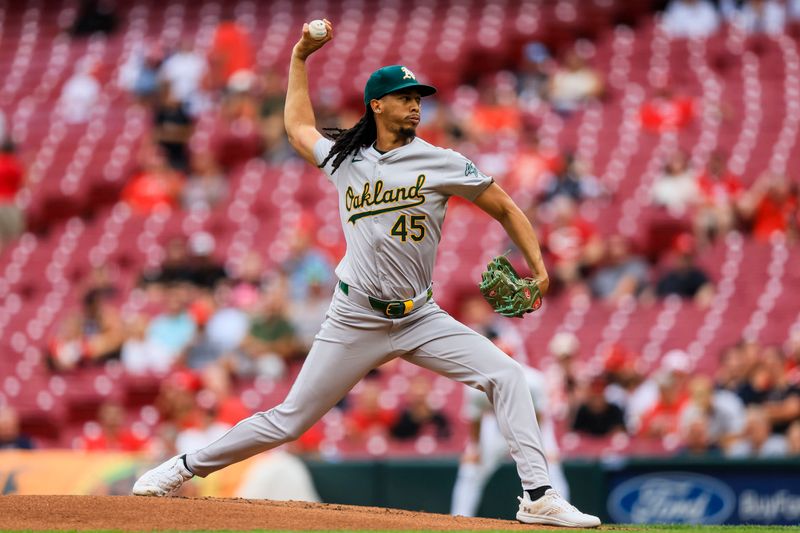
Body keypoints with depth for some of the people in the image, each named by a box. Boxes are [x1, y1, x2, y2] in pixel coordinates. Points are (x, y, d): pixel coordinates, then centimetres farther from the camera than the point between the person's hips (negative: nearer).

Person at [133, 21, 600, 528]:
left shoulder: (440, 163, -2)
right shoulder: (344, 158, 6)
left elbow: (505, 208, 3)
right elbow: (299, 129, 26)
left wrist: (538, 268, -9)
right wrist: (301, 56, 25)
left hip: (420, 316, 0)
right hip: (356, 318, 0)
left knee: (506, 374, -19)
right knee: (289, 420, 1)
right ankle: (184, 468, 15)